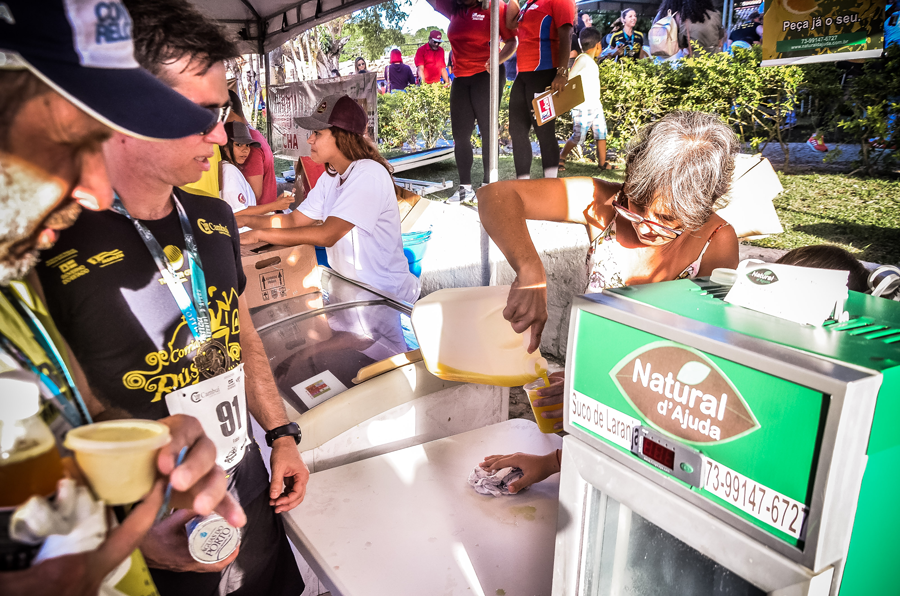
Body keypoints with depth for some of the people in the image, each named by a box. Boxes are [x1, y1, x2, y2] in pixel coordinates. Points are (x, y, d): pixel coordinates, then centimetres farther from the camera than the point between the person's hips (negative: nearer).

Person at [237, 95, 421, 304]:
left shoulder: (369, 174, -20)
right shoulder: (330, 177, 9)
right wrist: (246, 220, -7)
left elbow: (327, 235, -26)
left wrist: (259, 234, -22)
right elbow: (295, 220, 8)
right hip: (348, 285, 8)